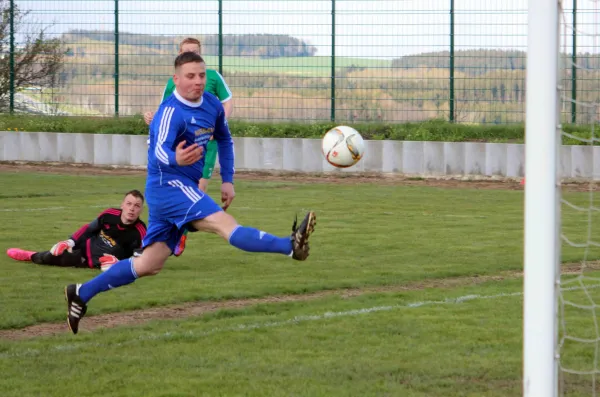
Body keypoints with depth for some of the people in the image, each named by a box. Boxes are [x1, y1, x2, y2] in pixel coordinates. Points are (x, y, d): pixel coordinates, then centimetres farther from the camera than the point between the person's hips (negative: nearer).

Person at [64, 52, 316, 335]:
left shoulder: (212, 105, 7)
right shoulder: (171, 111, -18)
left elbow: (224, 140, 24)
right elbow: (160, 151, -33)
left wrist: (227, 180, 16)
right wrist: (175, 159, -56)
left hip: (185, 188, 9)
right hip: (169, 184, -9)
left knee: (149, 265, 11)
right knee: (225, 225, -23)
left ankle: (82, 293, 17)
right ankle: (291, 246, -38)